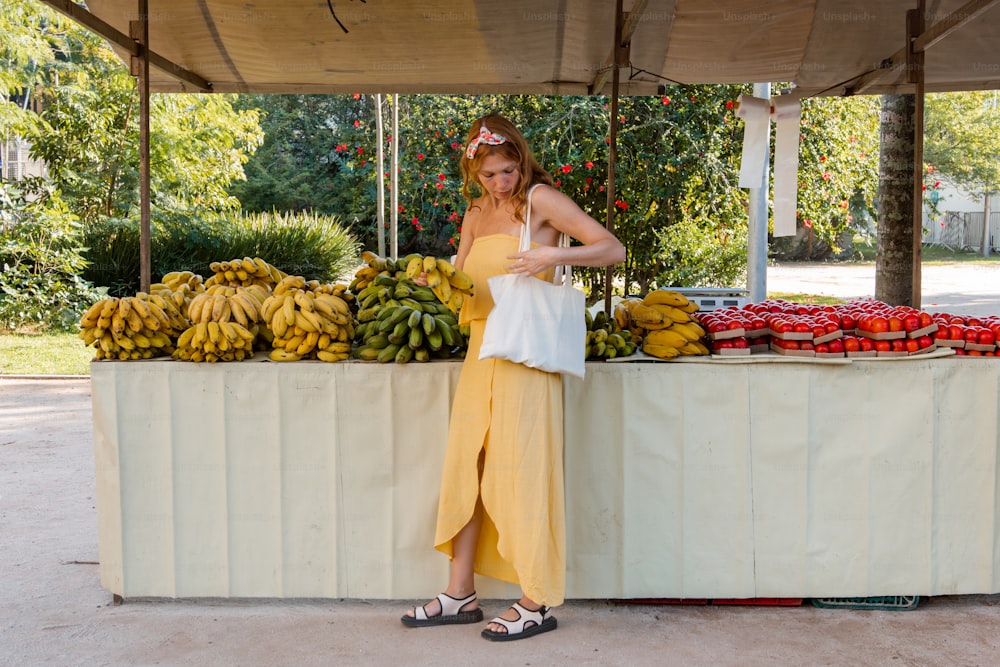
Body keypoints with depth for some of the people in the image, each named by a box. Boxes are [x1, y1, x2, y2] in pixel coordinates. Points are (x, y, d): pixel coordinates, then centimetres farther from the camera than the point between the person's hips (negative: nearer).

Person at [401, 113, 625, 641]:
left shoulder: (540, 200, -4)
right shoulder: (476, 214, 17)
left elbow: (613, 249, -9)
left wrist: (556, 254, -24)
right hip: (481, 350, 7)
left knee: (518, 469, -6)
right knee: (465, 465, 7)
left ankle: (536, 603, 6)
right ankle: (460, 595, 18)